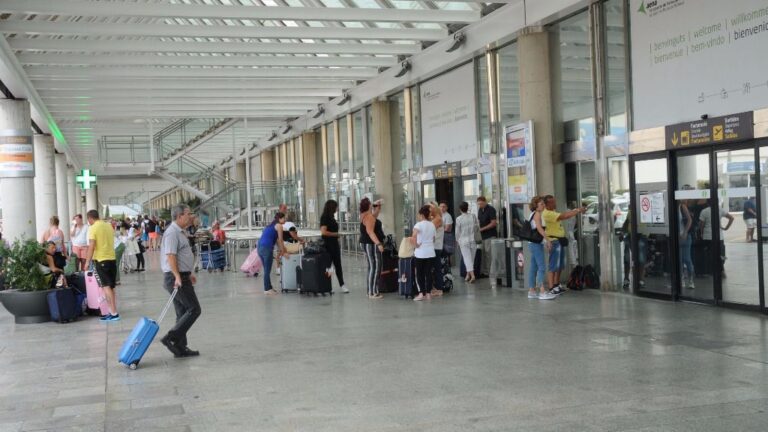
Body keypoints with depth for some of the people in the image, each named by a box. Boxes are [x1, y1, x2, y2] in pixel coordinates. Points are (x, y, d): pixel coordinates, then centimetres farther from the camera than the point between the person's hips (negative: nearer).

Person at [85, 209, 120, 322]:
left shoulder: (93, 228, -10)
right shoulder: (109, 226, 11)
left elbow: (91, 246, -15)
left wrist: (88, 261, -9)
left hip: (101, 260, -6)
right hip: (112, 258, 6)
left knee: (106, 286, -6)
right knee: (111, 286, 12)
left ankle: (113, 313, -10)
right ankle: (112, 311, 15)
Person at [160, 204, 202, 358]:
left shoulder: (179, 232, 17)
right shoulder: (172, 233, -15)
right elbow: (170, 256, -24)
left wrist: (188, 274, 27)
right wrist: (178, 276, -30)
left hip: (181, 276, 10)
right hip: (176, 277, -10)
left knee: (183, 313, 12)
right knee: (194, 309, -11)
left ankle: (180, 348, 15)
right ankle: (171, 338, -11)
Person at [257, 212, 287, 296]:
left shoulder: (271, 225, 24)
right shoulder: (279, 226, -1)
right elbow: (280, 240, 2)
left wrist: (280, 251, 33)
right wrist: (283, 252, 12)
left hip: (260, 247, 9)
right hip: (267, 248, -9)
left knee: (266, 270, 17)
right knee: (267, 270, -1)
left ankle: (268, 287, 24)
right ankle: (267, 289, 5)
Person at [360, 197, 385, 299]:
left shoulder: (365, 215, 12)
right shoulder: (369, 216, -18)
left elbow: (374, 218, 33)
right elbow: (370, 232, -28)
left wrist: (377, 207, 24)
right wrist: (378, 244, -32)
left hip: (368, 244, 11)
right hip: (372, 244, -11)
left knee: (372, 267, 16)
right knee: (375, 268, -8)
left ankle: (371, 290, 20)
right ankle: (372, 292, -8)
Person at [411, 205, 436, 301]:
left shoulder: (419, 225, -11)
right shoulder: (432, 225, 7)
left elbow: (413, 237, -26)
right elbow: (433, 239, 12)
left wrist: (416, 245, -13)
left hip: (420, 253, -5)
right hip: (430, 252, 5)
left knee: (420, 273, 3)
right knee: (428, 273, 8)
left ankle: (421, 293, -1)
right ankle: (428, 293, 10)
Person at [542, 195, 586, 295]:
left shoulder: (553, 212, 17)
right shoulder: (547, 214, -18)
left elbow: (564, 214, 17)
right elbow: (564, 217, -23)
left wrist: (577, 210, 4)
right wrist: (578, 211, -19)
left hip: (560, 241, 11)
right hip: (554, 241, -11)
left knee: (560, 265, 15)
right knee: (553, 266, -10)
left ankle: (556, 285, 24)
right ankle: (551, 288, -11)